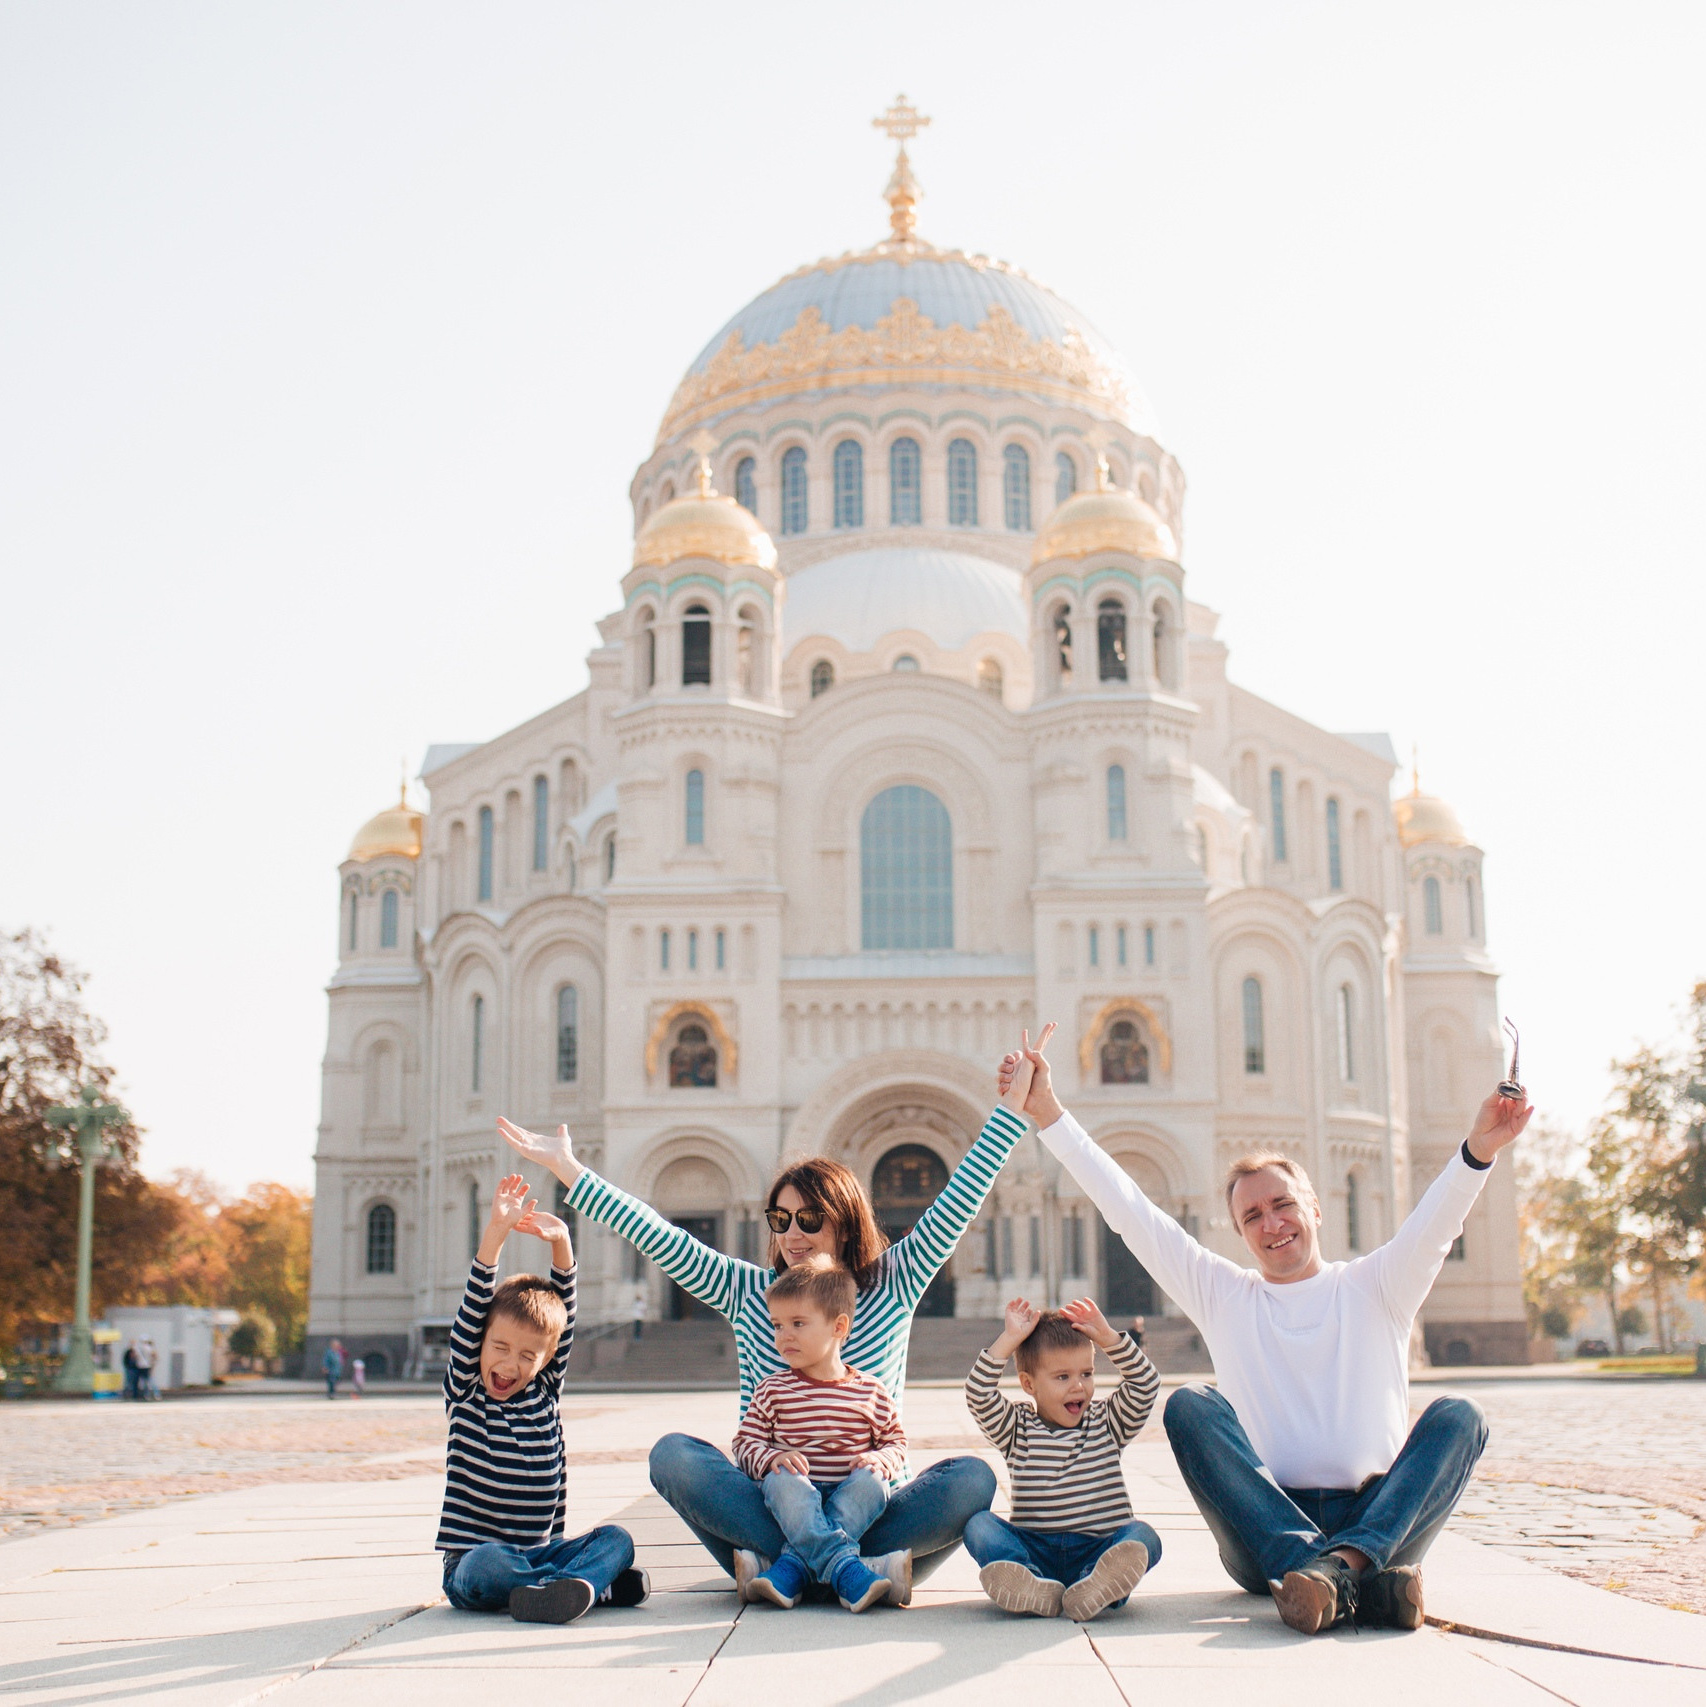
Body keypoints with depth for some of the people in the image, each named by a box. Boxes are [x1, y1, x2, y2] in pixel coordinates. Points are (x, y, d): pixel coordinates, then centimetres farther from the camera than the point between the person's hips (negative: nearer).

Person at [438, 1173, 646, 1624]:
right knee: (488, 1565, -36)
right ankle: (597, 1582, -28)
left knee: (616, 1539, -19)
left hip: (540, 1552, 4)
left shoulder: (546, 1392, 8)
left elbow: (565, 1309, 3)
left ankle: (557, 1589, -43)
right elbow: (473, 1311, -11)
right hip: (471, 1560, -4)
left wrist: (560, 1241, -10)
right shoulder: (465, 1393, -1)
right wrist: (496, 1232, -20)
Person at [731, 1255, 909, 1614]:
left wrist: (879, 1459, -10)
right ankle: (845, 1570, -49)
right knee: (781, 1479, -32)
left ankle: (792, 1567, -40)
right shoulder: (772, 1390, 9)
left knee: (870, 1480, -31)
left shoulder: (869, 1391, 9)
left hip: (850, 1499, 1)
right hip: (794, 1502, 0)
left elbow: (896, 1442, 13)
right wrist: (773, 1458, -17)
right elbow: (745, 1443, 5)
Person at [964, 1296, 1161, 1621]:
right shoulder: (1017, 1429, 11)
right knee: (979, 1525, -25)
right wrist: (1009, 1339, -7)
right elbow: (978, 1395, -4)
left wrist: (1107, 1337, -2)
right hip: (1034, 1551, 0)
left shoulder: (1106, 1422, 15)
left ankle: (1096, 1587, -59)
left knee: (1143, 1536, -29)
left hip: (1098, 1548, 0)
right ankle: (1035, 1587, -51)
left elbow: (1146, 1384, 4)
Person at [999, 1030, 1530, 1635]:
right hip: (1266, 1537, 0)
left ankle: (1342, 1564, -44)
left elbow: (1436, 1222, -5)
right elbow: (1129, 1211, 10)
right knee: (1190, 1406, -23)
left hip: (1378, 1521, 0)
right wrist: (1048, 1114, 3)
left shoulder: (1372, 1287, 14)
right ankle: (1357, 1584, -42)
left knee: (1457, 1415, -22)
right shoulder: (1224, 1295, 17)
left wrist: (1477, 1151, -26)